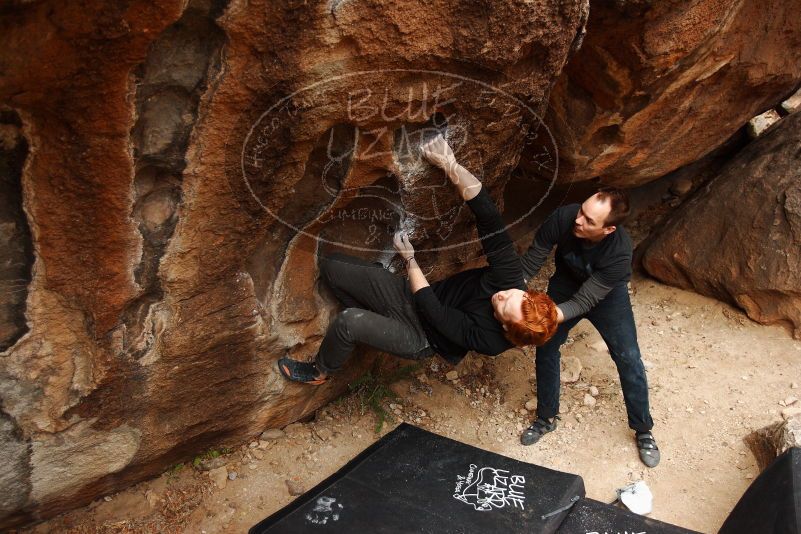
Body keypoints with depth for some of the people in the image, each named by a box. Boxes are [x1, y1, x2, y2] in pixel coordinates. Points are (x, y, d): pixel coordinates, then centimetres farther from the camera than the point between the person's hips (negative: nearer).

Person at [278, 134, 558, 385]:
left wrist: (409, 259, -16)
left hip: (420, 337, -5)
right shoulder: (510, 274, -21)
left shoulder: (490, 340, -29)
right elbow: (487, 216, -28)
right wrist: (449, 164, -38)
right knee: (330, 265, -6)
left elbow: (434, 312, -24)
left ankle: (319, 372, 2)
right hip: (417, 295, 5)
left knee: (347, 322, -31)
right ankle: (371, 318, 21)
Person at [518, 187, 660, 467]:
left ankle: (643, 430, 18)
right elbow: (530, 262, -22)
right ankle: (546, 418, 22)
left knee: (629, 359, -5)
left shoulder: (620, 253, -39)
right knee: (545, 348, 1)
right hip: (566, 284, 3)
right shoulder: (563, 218, -34)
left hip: (606, 294, -2)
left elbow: (584, 301, -36)